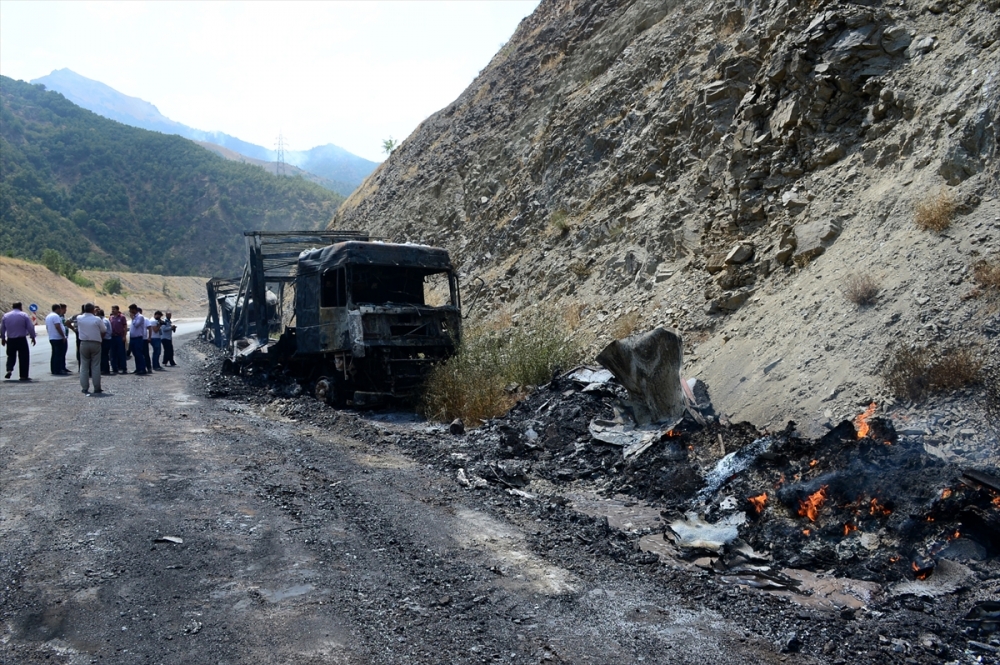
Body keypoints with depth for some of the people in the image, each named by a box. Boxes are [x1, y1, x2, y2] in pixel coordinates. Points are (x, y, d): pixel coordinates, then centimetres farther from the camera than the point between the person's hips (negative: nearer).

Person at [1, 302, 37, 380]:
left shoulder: (5, 316, 6)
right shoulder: (24, 315, -4)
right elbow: (30, 328, -6)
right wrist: (33, 337, 5)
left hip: (10, 340, 4)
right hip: (21, 339, -3)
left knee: (11, 356, 19)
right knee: (24, 357, 3)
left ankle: (9, 370, -4)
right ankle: (23, 376, 2)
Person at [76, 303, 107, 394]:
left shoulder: (79, 318, -3)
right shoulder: (97, 319, -10)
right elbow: (103, 331, -2)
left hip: (84, 344, 2)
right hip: (95, 344, -2)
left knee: (84, 366, 7)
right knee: (96, 366, 2)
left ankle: (85, 388, 5)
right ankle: (97, 388, 3)